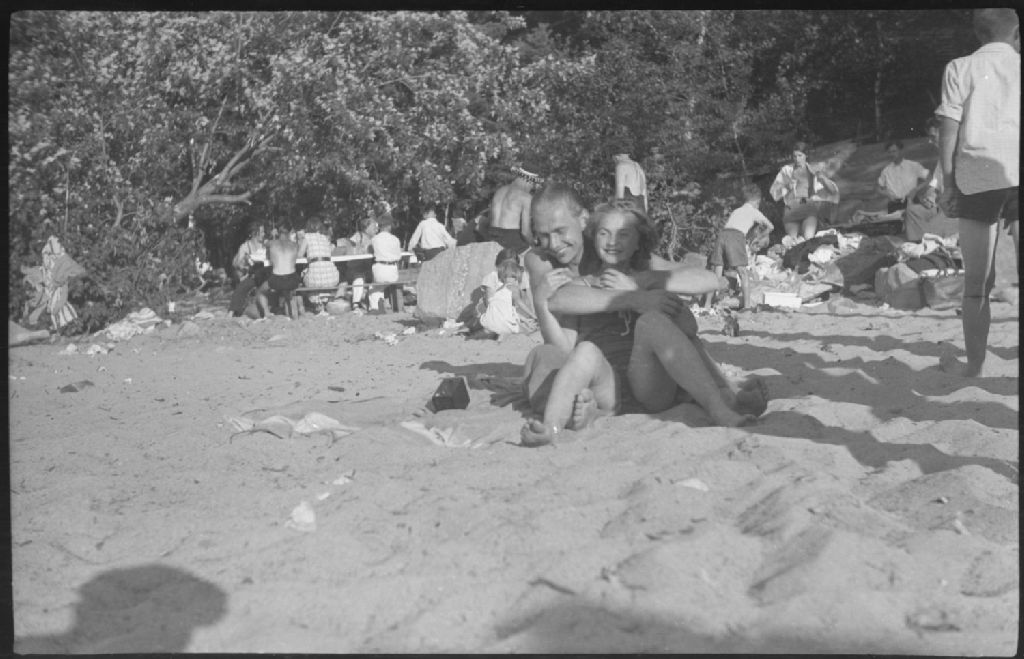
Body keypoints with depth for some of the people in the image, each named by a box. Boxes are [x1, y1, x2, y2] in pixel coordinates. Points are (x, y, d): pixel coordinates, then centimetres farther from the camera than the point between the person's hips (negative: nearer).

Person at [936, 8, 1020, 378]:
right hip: (1017, 174, 1)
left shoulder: (960, 68, 12)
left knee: (977, 284, 8)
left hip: (976, 178, -1)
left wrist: (948, 185, 3)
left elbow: (948, 129, 2)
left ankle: (974, 364, 14)